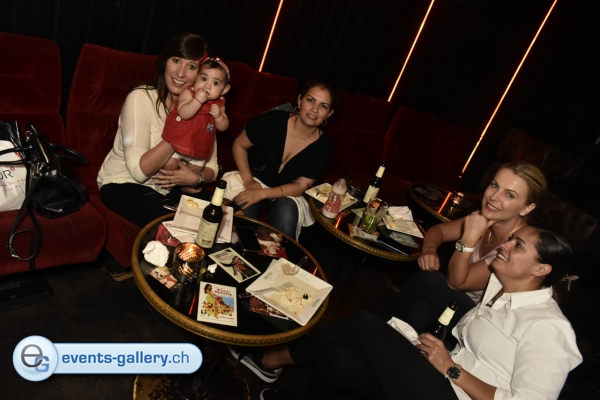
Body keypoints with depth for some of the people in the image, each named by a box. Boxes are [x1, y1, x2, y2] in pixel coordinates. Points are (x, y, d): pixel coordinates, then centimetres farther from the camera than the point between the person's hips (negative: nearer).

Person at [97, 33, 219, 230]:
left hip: (172, 187, 5)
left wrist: (196, 178, -23)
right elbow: (139, 170, -25)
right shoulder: (141, 98, -18)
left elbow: (211, 166, 0)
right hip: (124, 184, -5)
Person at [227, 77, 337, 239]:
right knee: (246, 210, -29)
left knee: (287, 212, -30)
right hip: (254, 180, -1)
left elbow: (301, 186, -12)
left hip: (285, 193, 1)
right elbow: (239, 145, -7)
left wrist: (262, 193, -25)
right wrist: (248, 179, -20)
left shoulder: (323, 146, -15)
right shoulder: (273, 120, -21)